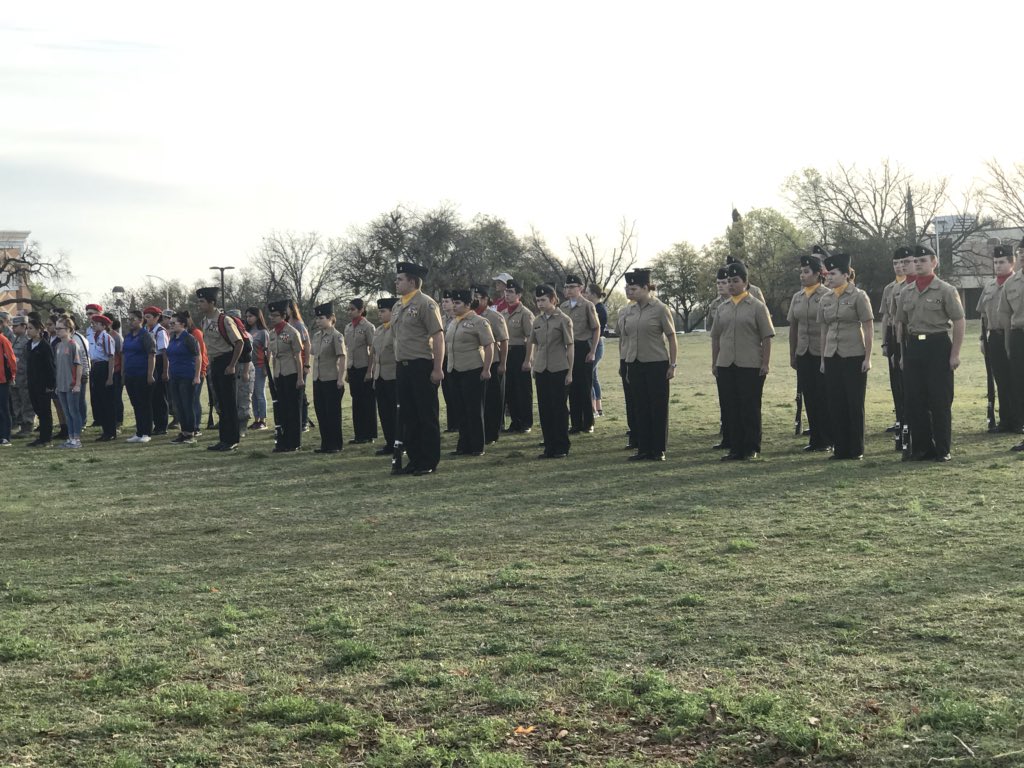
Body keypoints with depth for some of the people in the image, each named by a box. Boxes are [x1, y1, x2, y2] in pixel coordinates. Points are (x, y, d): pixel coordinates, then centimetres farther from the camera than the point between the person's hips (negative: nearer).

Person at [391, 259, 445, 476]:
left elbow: (438, 337, -14)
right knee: (407, 416, 11)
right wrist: (399, 364, 16)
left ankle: (429, 462, 5)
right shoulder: (398, 308, 15)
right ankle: (414, 458, 19)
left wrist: (437, 369, -18)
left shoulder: (425, 304, -10)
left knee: (427, 416, -1)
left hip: (422, 367, -8)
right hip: (404, 368, 8)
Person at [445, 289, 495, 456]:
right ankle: (463, 446, 15)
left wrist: (486, 370, -16)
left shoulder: (479, 322, -7)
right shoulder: (453, 323, 15)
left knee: (475, 410, -2)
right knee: (461, 410, 9)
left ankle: (477, 447, 4)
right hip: (455, 372, 7)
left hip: (473, 371, -7)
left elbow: (489, 346, -11)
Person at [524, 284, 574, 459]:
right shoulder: (537, 320, 9)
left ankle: (562, 447, 8)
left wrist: (570, 372, -9)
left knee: (559, 408, 0)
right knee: (544, 409, 6)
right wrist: (530, 362, 19)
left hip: (559, 370, -5)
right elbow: (532, 342, 20)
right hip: (541, 370, 5)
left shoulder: (564, 320, -6)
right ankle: (549, 446, 14)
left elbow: (570, 346, -6)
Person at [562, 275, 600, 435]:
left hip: (583, 348, -5)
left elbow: (596, 329, -4)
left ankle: (588, 423, 9)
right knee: (572, 388, 6)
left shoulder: (588, 306, -6)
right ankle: (576, 424, 11)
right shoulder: (563, 306, 9)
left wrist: (592, 351, -9)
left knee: (585, 387, -1)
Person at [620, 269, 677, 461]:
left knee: (658, 408, 1)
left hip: (656, 364, -6)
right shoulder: (632, 312, 10)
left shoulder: (660, 309, -7)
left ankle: (658, 450, 8)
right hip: (635, 365, 6)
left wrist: (672, 365, -8)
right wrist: (627, 364, 14)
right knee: (640, 408, 7)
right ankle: (644, 449, 14)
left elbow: (672, 338, -5)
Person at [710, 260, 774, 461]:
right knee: (732, 407, 7)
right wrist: (714, 363, 12)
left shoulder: (757, 307, -1)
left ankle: (751, 449, 8)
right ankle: (735, 448, 14)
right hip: (726, 365, 5)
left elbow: (767, 337, -4)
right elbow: (715, 337, 17)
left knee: (750, 407, 0)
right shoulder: (722, 308, 12)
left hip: (751, 366, -4)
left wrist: (765, 363, -10)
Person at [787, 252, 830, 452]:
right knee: (809, 397, 8)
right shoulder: (797, 297, 9)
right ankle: (815, 439, 16)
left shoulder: (828, 296, -8)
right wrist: (792, 356, 12)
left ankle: (827, 439, 9)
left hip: (822, 354, -5)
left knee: (823, 397, 0)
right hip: (803, 354, 5)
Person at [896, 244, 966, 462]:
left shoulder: (946, 290, -4)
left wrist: (955, 353, -10)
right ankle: (921, 448, 14)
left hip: (938, 346, -5)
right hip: (913, 346, 5)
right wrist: (903, 353, 14)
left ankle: (942, 450, 7)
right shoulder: (905, 293, 11)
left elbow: (959, 322, -5)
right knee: (915, 401, 5)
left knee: (940, 401, -2)